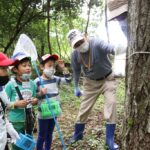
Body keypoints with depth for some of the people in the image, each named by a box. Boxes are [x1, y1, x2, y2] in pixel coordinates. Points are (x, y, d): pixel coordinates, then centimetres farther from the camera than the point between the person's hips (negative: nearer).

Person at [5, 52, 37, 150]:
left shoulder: (32, 84, 1)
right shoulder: (10, 85, -15)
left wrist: (35, 101, -9)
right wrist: (16, 104, -24)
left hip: (28, 120, 5)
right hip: (15, 122, -5)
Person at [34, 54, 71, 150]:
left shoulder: (55, 79, 3)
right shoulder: (37, 81, -13)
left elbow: (68, 80, 2)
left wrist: (63, 68, -5)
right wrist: (40, 94, -29)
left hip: (54, 112, 5)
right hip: (43, 113, -5)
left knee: (50, 134, 18)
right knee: (42, 136, 7)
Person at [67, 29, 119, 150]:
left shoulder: (97, 43, -28)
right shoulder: (75, 54, -14)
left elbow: (112, 48, -48)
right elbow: (76, 71, 3)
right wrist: (76, 87, 10)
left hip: (107, 79, -3)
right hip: (91, 82, 3)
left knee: (111, 104, -14)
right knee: (84, 107, 8)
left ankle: (110, 139, -1)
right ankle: (78, 134, 31)